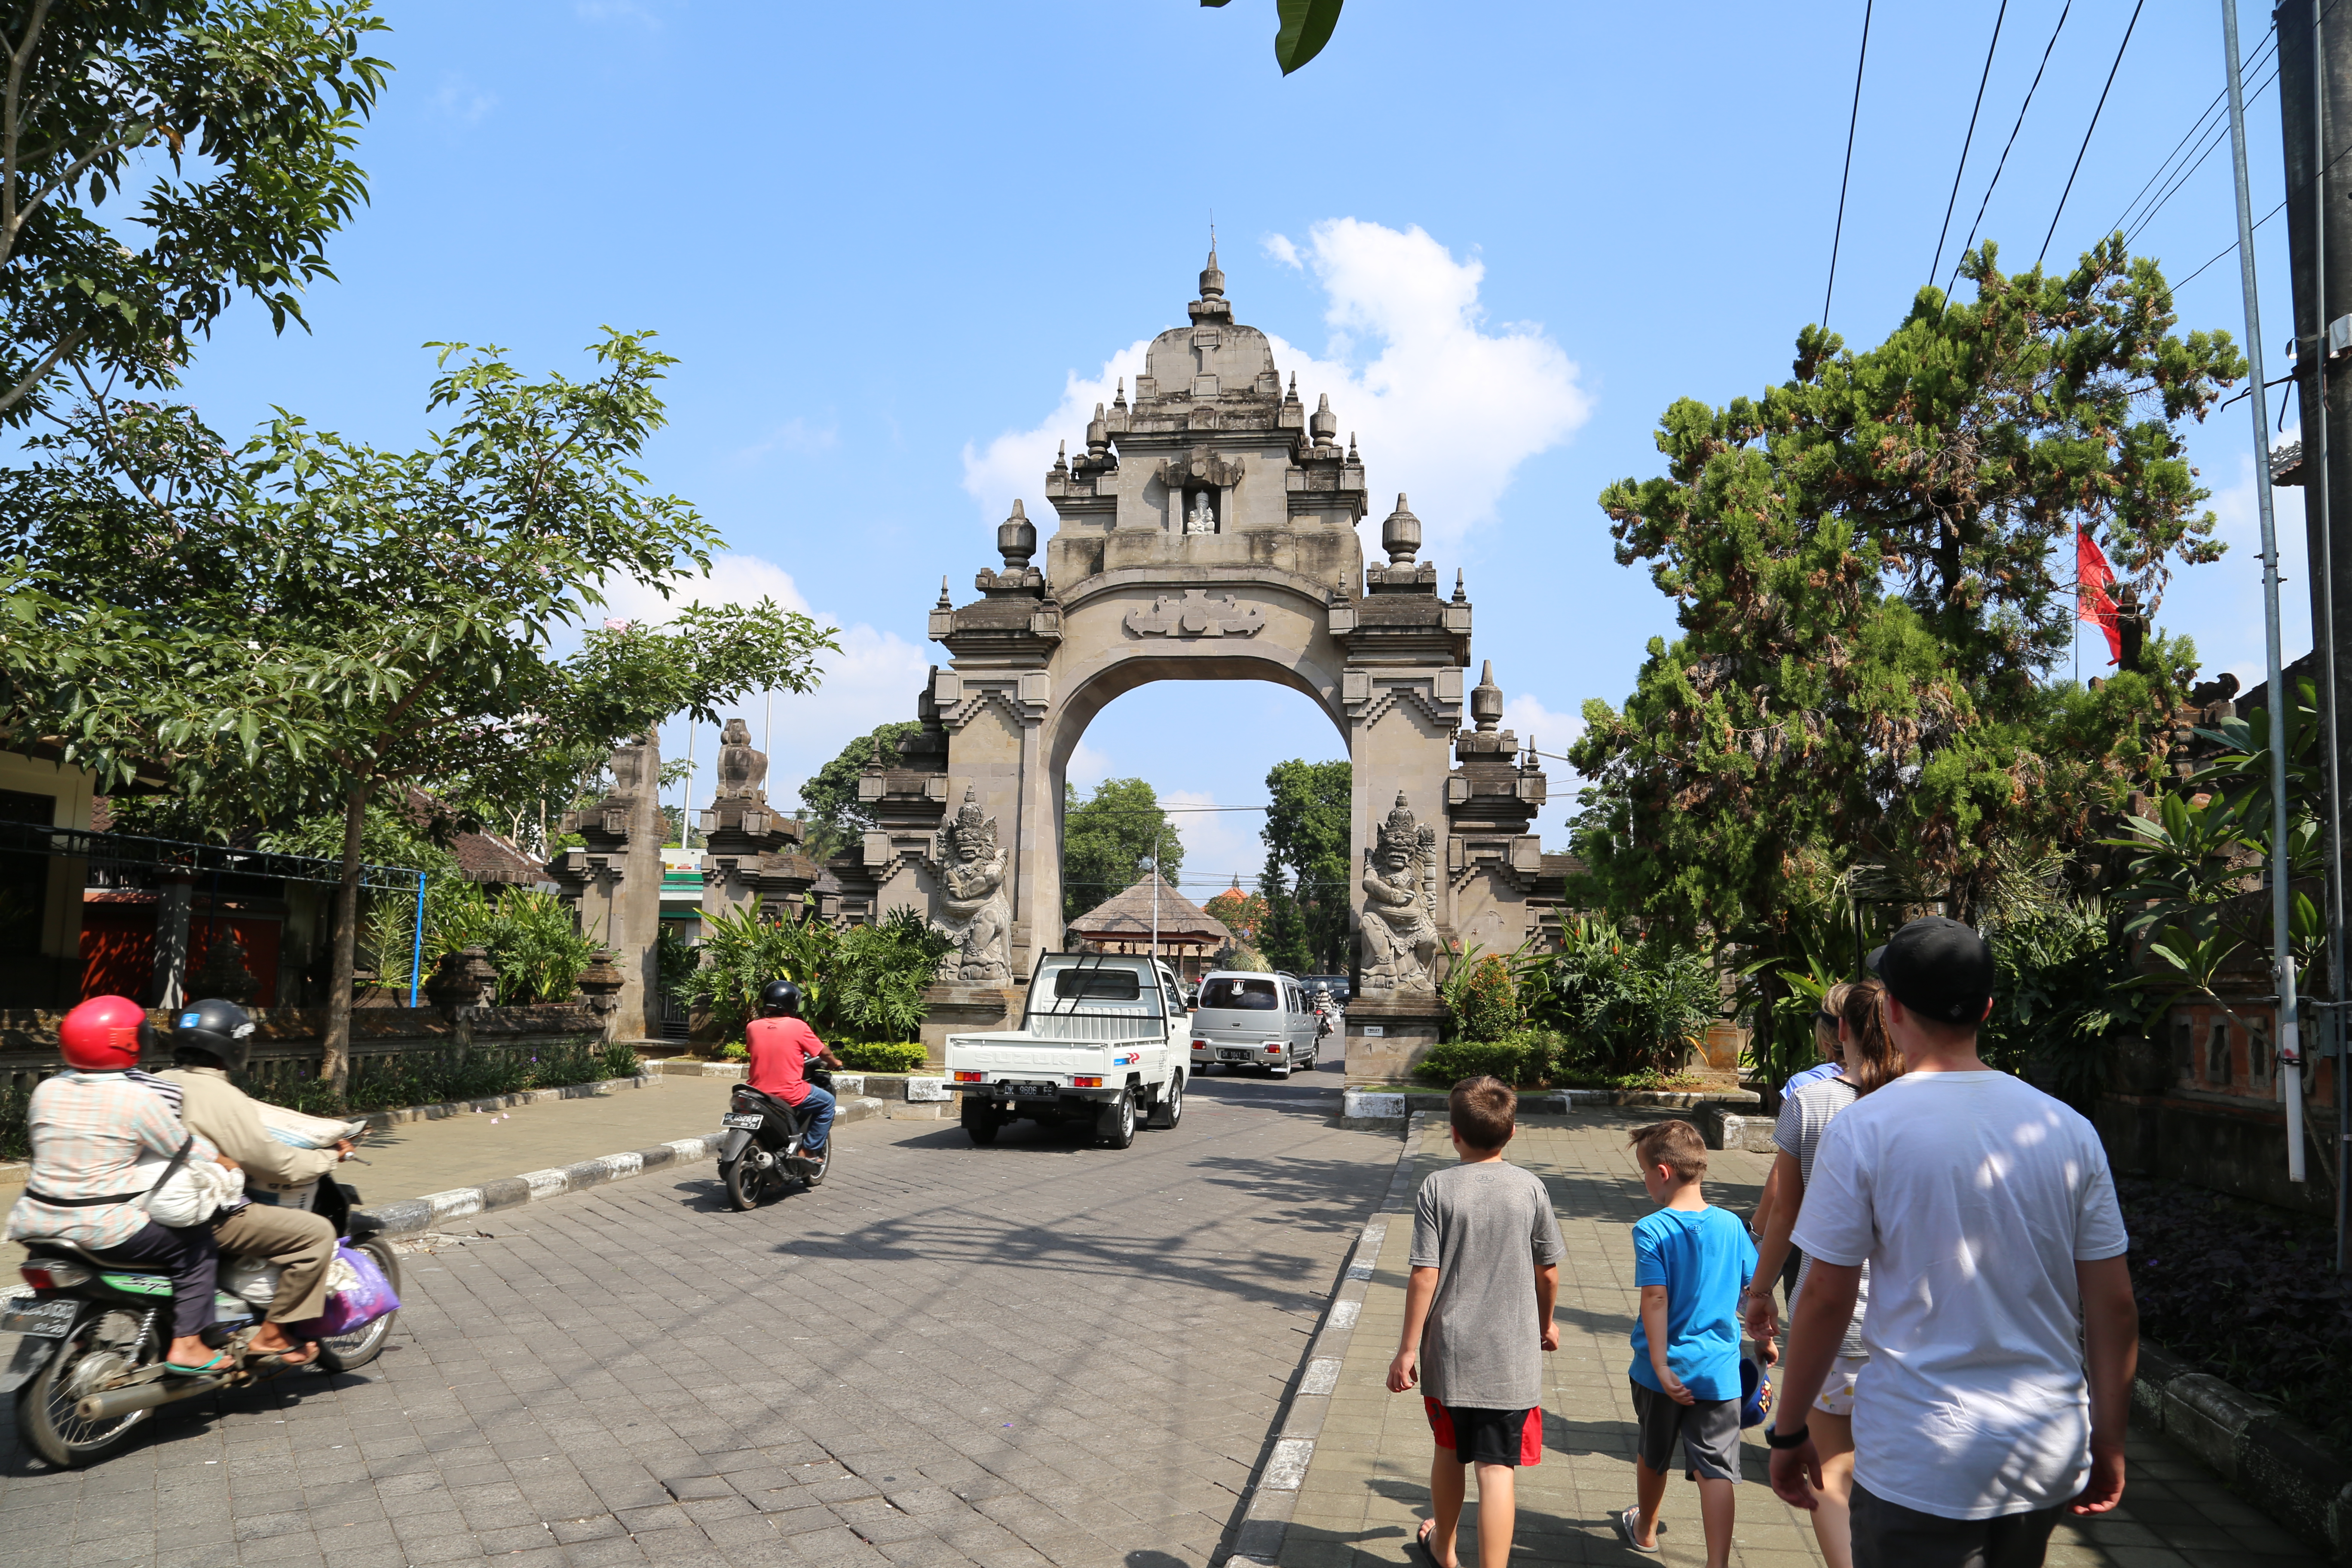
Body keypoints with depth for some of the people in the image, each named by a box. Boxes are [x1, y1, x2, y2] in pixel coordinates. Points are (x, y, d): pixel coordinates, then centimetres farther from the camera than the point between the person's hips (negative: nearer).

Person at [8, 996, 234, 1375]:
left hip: (39, 1222, 7)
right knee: (197, 1246, 6)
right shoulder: (139, 1098, -15)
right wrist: (233, 1166, 9)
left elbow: (44, 1147, 17)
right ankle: (186, 1345, 0)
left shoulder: (46, 1091, 4)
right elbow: (187, 1150, -8)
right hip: (105, 1230, -7)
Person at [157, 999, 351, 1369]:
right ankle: (271, 1335, -4)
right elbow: (276, 1164, -17)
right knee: (316, 1233, -9)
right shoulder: (225, 1099, -20)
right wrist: (328, 1157, -1)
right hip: (210, 1219, -10)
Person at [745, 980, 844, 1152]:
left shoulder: (752, 1027, -1)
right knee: (827, 1102, 17)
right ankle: (809, 1150, 13)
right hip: (790, 1095, -5)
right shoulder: (797, 1027, -11)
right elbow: (823, 1052, -1)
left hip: (758, 1092, 5)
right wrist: (835, 1062, 21)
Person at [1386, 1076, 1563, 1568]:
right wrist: (1546, 1324, 23)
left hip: (1448, 1353, 1)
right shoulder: (1530, 1188, -4)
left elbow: (1425, 1276, -10)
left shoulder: (1436, 1188, -9)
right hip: (1512, 1358, -1)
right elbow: (1548, 1272, 5)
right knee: (1498, 1469, 0)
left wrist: (1408, 1348, -1)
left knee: (1449, 1452, 21)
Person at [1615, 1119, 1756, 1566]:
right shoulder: (1731, 1225, -2)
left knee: (1653, 1457, 19)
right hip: (1719, 1371, 2)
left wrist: (1661, 1365, -17)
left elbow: (1656, 1299, -19)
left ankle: (1645, 1529, 41)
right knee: (1717, 1469, 3)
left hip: (1664, 1369, -2)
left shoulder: (1652, 1231, -14)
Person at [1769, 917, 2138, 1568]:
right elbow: (2114, 1305, 3)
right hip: (2051, 1458, 5)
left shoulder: (1864, 1128, -12)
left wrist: (1789, 1432, 2)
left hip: (1921, 1465, -5)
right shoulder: (2068, 1129, 0)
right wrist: (2109, 1442, 14)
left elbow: (1826, 1299, -10)